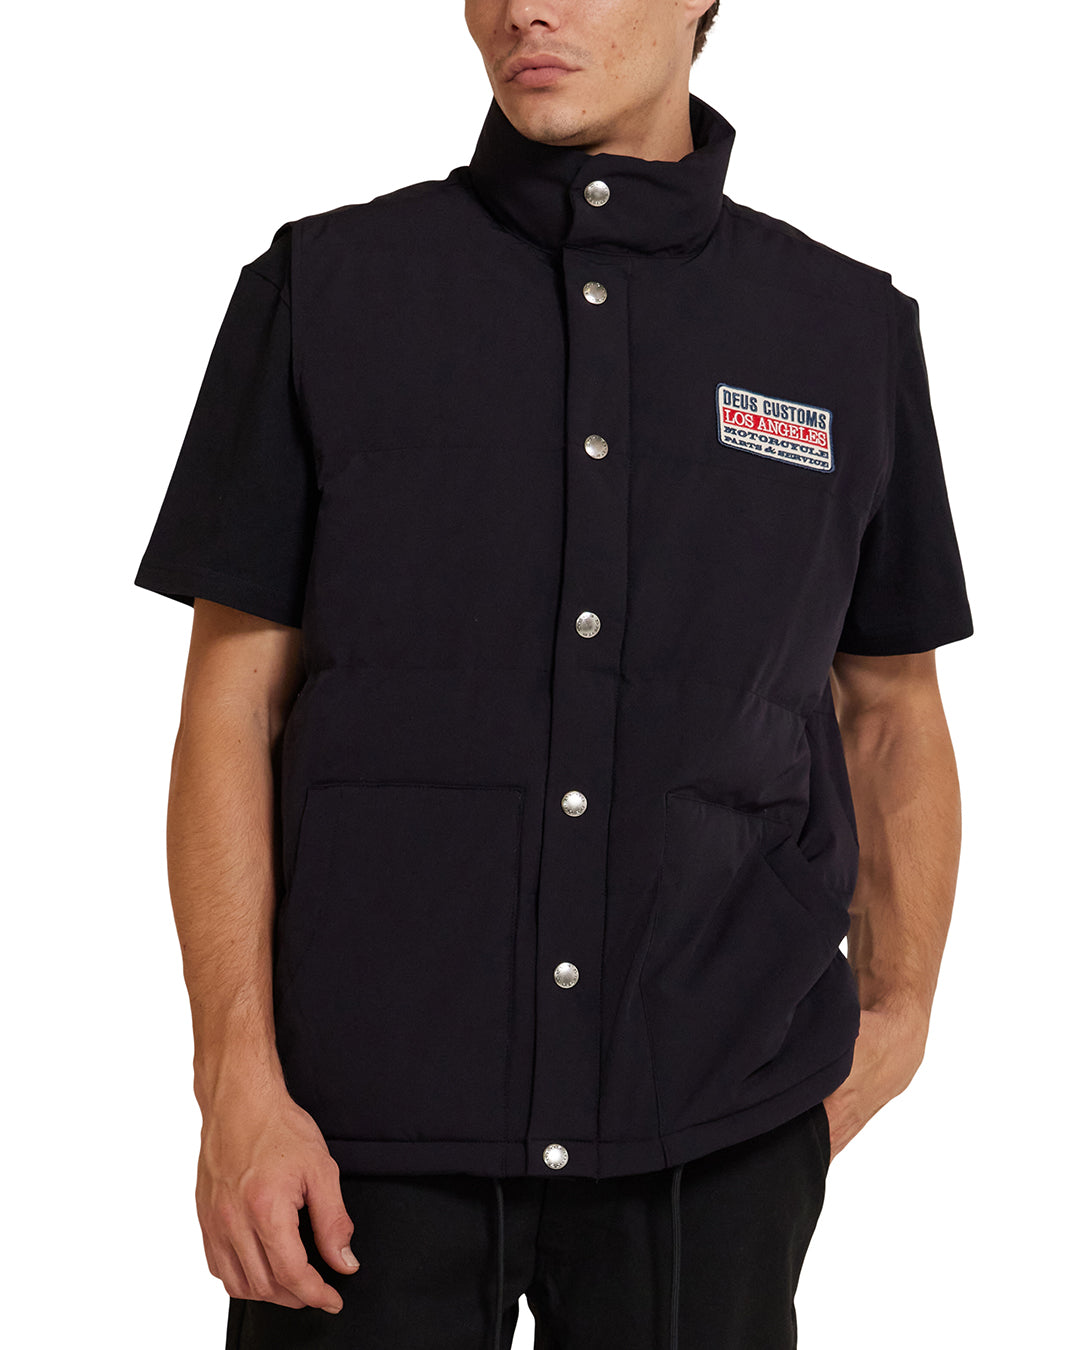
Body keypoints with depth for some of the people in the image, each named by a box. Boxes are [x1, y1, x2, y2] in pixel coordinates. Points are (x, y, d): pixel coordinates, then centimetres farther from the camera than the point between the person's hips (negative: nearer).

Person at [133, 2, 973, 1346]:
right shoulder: (324, 287, 1)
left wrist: (896, 1015, 12)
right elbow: (231, 708, -1)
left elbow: (892, 717, 15)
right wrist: (239, 1080, -8)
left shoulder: (852, 329, 5)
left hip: (716, 1133, 1)